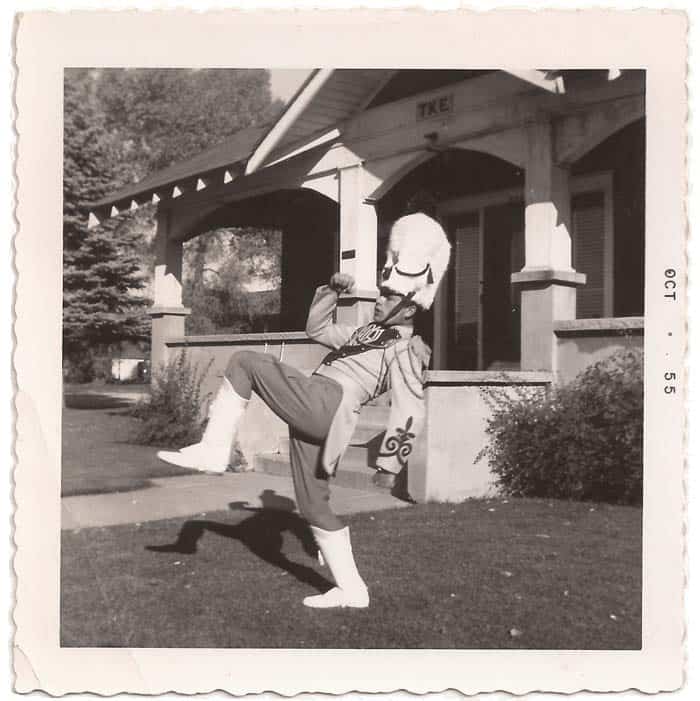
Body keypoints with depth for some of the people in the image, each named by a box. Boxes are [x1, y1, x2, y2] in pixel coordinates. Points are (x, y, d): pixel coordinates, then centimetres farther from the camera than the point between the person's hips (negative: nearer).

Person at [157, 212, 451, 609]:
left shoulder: (405, 351, 0)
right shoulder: (367, 335, 27)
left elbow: (410, 413, -8)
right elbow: (317, 328, 34)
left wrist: (390, 464, -14)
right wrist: (333, 290, 21)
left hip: (323, 404, -9)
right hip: (312, 418, 9)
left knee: (245, 363, -11)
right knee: (314, 506, 12)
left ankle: (214, 450, -14)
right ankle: (352, 590, 17)